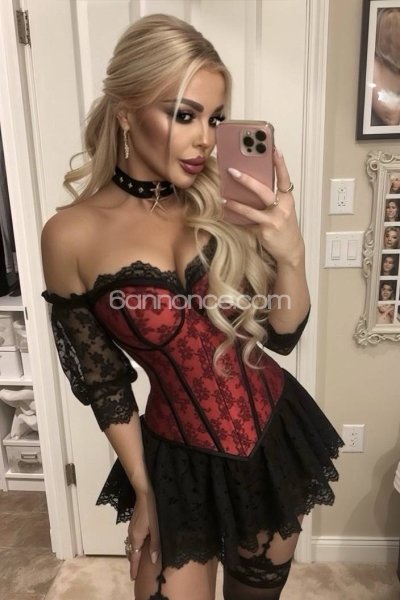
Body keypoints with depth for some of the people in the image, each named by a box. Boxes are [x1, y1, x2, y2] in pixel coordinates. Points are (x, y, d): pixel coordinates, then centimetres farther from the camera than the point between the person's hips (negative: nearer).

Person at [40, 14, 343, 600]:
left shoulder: (224, 204, -10)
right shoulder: (73, 235, -16)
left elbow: (281, 336, -5)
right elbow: (102, 383, -6)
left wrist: (292, 254, -23)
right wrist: (142, 490, 2)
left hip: (277, 434, 3)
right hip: (180, 460, -2)